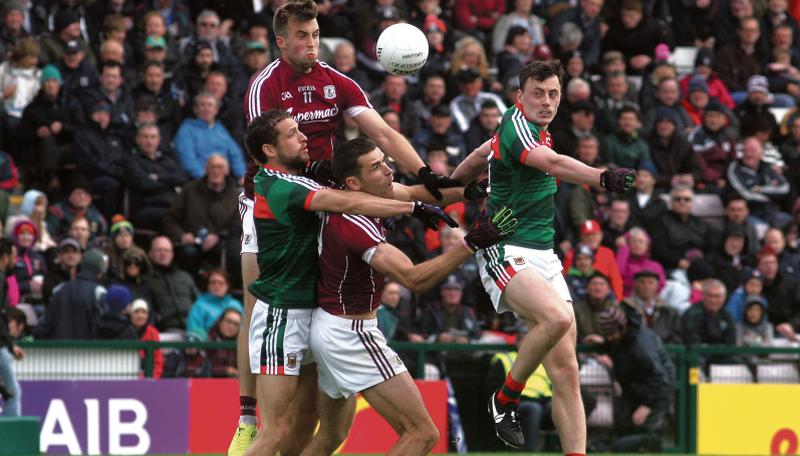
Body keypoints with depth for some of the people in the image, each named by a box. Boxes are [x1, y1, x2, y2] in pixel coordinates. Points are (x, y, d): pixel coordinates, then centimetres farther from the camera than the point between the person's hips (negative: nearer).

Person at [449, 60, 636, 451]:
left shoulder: (531, 126, 15)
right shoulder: (516, 125, -14)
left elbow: (480, 156, 32)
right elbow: (552, 163, -34)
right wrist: (603, 177, -50)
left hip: (543, 257, 9)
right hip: (507, 254, -9)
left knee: (565, 372, -2)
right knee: (557, 317, -35)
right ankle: (505, 400, -12)